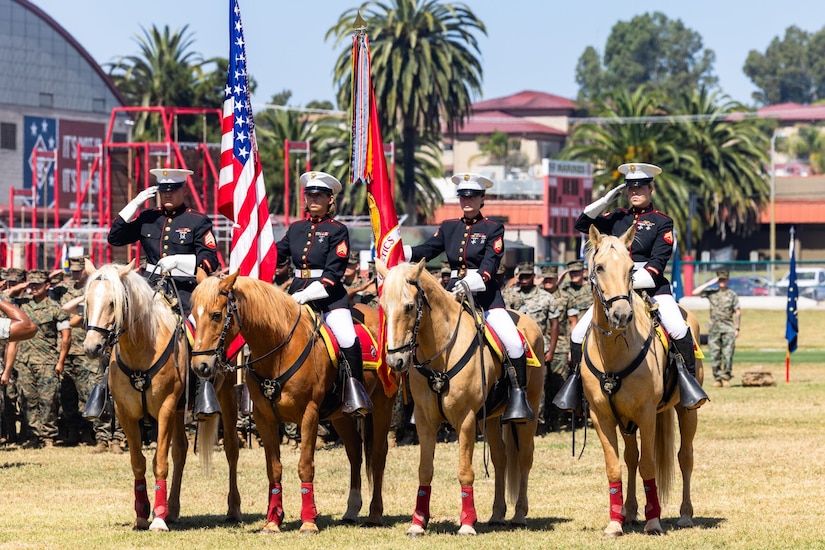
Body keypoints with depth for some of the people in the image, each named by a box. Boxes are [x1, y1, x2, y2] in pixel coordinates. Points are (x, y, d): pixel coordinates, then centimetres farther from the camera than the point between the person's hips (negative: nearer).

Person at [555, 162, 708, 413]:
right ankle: (577, 379, 10)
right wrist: (606, 200, 5)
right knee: (579, 333, -6)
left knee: (678, 329, -27)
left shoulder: (662, 222, 3)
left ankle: (689, 377, -15)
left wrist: (637, 280, -20)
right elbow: (583, 224, 12)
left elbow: (658, 261, -6)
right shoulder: (617, 218, 14)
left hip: (652, 286, -4)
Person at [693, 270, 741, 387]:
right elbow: (695, 292, -1)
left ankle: (726, 378, 2)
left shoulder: (732, 294, 5)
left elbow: (738, 312, 5)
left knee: (727, 355, -4)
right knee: (715, 355, 1)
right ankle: (717, 379, 6)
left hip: (728, 329, -2)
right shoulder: (711, 293, 9)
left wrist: (737, 329, -1)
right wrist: (709, 283, -3)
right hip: (714, 328, 2)